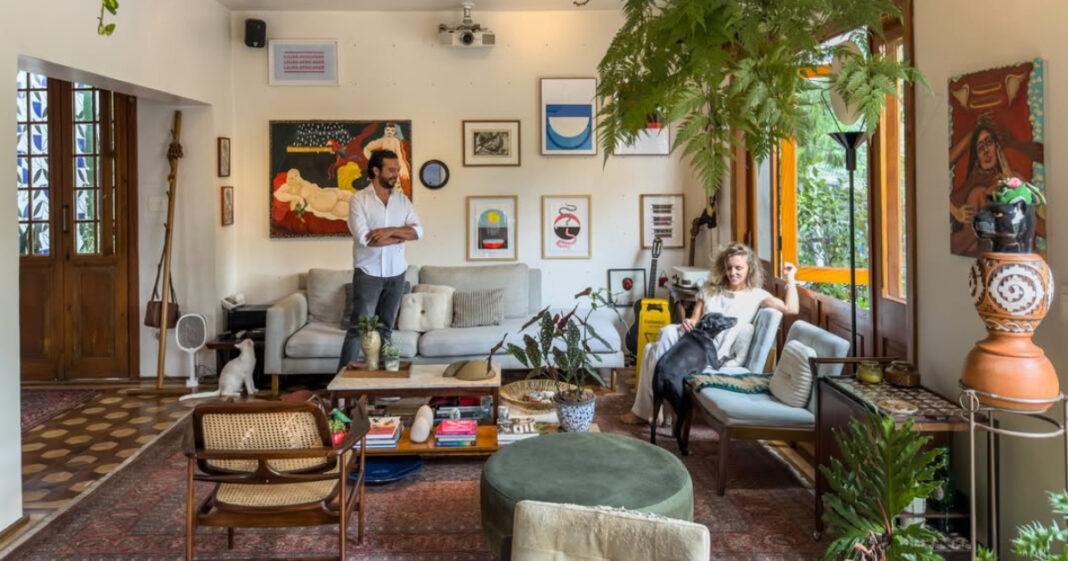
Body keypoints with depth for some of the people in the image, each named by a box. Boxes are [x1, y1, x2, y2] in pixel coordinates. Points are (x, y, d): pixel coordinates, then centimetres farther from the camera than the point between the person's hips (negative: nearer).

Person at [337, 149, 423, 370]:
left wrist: (391, 230, -19)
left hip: (396, 273, 5)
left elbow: (418, 231, -4)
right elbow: (364, 238, -19)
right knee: (358, 327, -5)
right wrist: (400, 237, -11)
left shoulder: (403, 200, 7)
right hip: (368, 273, -5)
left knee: (386, 328, 11)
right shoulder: (359, 199, -7)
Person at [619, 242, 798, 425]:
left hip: (715, 351, -5)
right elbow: (695, 320, 14)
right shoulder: (710, 288, 19)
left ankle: (644, 411, -8)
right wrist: (688, 323, -9)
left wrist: (790, 278, -6)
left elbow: (791, 309, -8)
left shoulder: (756, 295, 5)